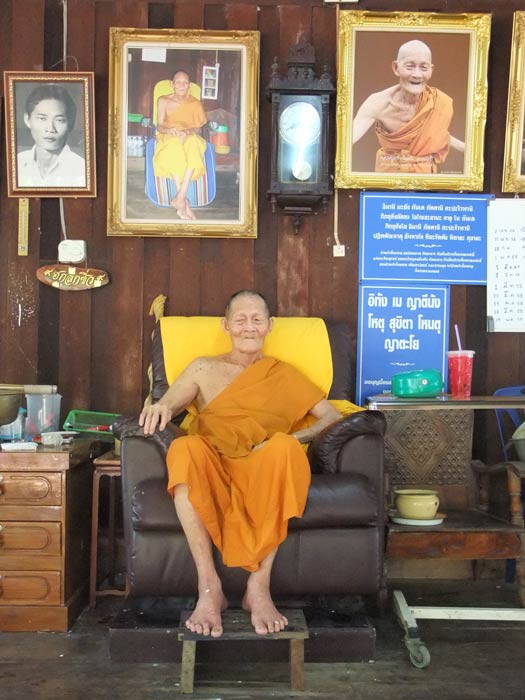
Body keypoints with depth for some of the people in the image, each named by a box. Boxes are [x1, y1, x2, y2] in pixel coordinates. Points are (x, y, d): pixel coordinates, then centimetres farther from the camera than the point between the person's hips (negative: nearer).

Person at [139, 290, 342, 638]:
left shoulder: (284, 374, 25)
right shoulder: (204, 369, 26)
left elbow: (332, 416, 15)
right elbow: (165, 408, 12)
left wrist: (291, 438, -5)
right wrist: (161, 408, -14)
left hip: (262, 472, 0)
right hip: (211, 469, 0)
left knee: (284, 448, -35)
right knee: (184, 448, -35)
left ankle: (259, 586, -31)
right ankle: (209, 588, -32)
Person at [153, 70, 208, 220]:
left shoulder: (195, 104, 12)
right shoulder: (163, 101, 11)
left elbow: (198, 128, 3)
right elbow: (159, 126, 3)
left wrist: (187, 131, -21)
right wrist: (170, 130, -21)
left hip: (190, 137, 1)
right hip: (168, 138, -1)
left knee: (193, 141, -39)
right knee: (174, 142, -40)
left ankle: (179, 197, -44)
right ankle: (184, 201, -45)